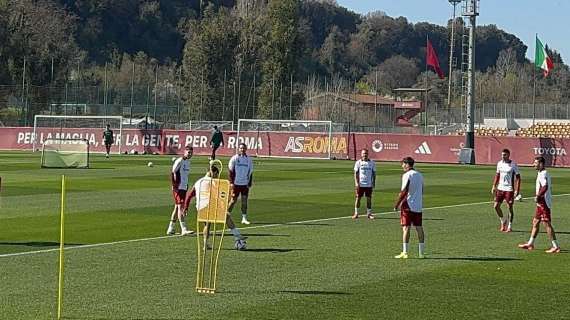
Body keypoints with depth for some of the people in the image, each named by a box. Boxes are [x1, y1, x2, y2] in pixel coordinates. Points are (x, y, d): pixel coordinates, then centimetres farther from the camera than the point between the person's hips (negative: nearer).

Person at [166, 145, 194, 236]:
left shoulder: (188, 162, 14)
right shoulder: (180, 161, -12)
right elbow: (173, 173, -15)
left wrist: (186, 185, 16)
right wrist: (174, 185, -18)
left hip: (184, 188, 9)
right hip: (178, 188, -9)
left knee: (177, 207, 13)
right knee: (180, 206, -12)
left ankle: (171, 229, 20)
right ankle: (184, 229, -17)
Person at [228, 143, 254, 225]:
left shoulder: (249, 159, 6)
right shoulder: (234, 158, -2)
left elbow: (250, 172, 10)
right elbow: (231, 171, -1)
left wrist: (250, 183, 4)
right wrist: (231, 182, -8)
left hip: (245, 184, 3)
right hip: (236, 183, -3)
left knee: (244, 200, 2)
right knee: (233, 200, 0)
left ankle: (244, 218, 6)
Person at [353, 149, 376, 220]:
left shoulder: (371, 163, 4)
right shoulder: (358, 163, 1)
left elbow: (374, 173, 10)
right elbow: (356, 173, 1)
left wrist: (373, 182, 3)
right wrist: (356, 183, -9)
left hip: (369, 184, 1)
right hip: (360, 184, -1)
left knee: (369, 198, 3)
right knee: (358, 198, 0)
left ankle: (369, 213, 11)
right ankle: (356, 213, 7)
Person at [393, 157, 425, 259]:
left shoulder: (407, 175, -11)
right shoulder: (420, 175, 12)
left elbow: (404, 192, -15)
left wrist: (397, 204, -10)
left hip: (408, 205, -7)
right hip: (418, 206, 7)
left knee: (406, 228, -5)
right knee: (419, 228, 8)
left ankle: (405, 252, -8)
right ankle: (421, 252, 9)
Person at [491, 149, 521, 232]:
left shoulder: (513, 165, -10)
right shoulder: (499, 163, 6)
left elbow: (518, 177, -8)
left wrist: (517, 190, -15)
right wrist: (494, 186, 12)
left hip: (509, 189, -5)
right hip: (500, 188, 5)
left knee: (510, 207, 0)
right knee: (496, 206, 2)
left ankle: (509, 226, 11)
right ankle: (503, 221, 24)